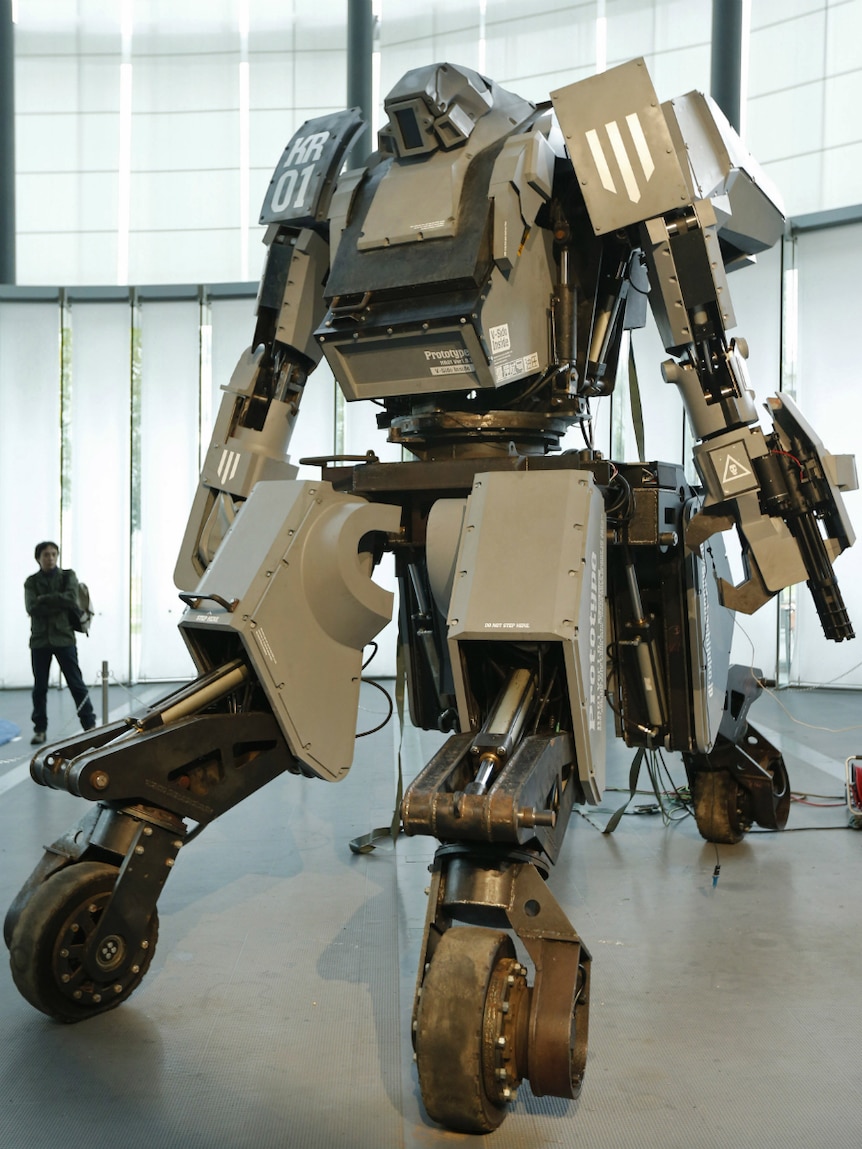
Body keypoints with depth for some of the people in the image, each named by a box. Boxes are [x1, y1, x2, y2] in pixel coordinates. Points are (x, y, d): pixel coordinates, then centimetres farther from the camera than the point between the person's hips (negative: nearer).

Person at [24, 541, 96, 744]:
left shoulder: (68, 576, 6)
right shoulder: (31, 581, 7)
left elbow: (71, 598, -13)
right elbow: (32, 608, -9)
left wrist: (44, 599, -10)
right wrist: (60, 604, -12)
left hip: (64, 637, -1)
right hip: (39, 639, 1)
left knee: (76, 683, 0)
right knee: (39, 687, 5)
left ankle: (89, 724, 4)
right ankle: (40, 729, 14)